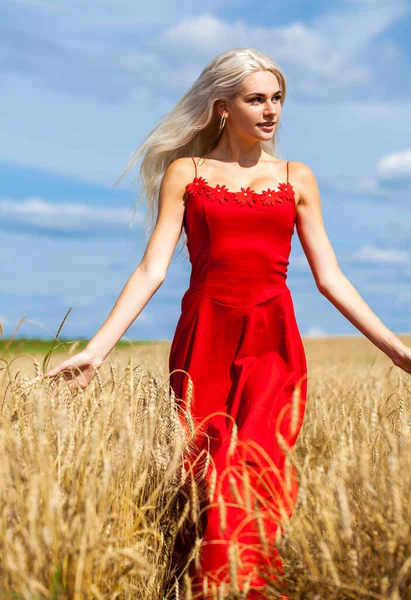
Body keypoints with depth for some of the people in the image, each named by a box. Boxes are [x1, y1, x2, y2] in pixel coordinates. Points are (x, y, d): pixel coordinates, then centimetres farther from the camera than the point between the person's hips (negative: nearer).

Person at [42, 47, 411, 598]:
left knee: (255, 473, -15)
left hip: (273, 344, 1)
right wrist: (96, 349, -10)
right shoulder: (185, 172, 8)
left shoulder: (296, 178, 13)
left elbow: (330, 278, 12)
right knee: (206, 480, -3)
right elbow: (152, 269, 0)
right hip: (204, 341, 0)